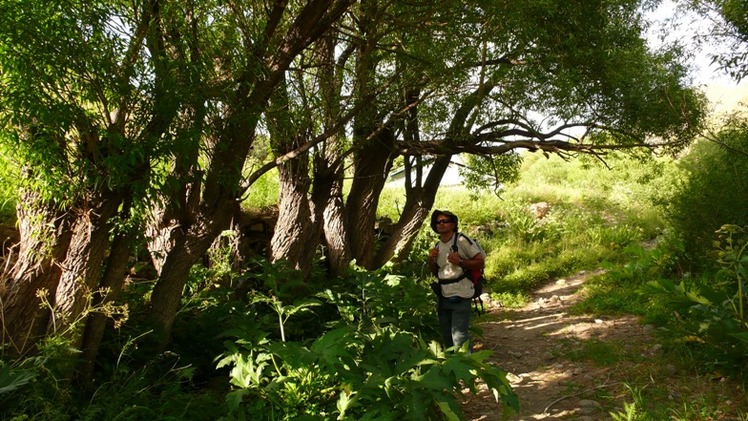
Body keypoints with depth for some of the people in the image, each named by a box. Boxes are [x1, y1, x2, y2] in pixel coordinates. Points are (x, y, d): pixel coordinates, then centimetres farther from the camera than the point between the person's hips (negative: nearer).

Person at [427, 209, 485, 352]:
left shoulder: (462, 240, -10)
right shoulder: (437, 246, 10)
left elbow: (480, 262, -9)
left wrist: (460, 262, -22)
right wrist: (431, 260, 1)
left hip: (460, 296, -7)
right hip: (443, 297, 7)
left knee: (459, 337, -11)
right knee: (446, 336, 14)